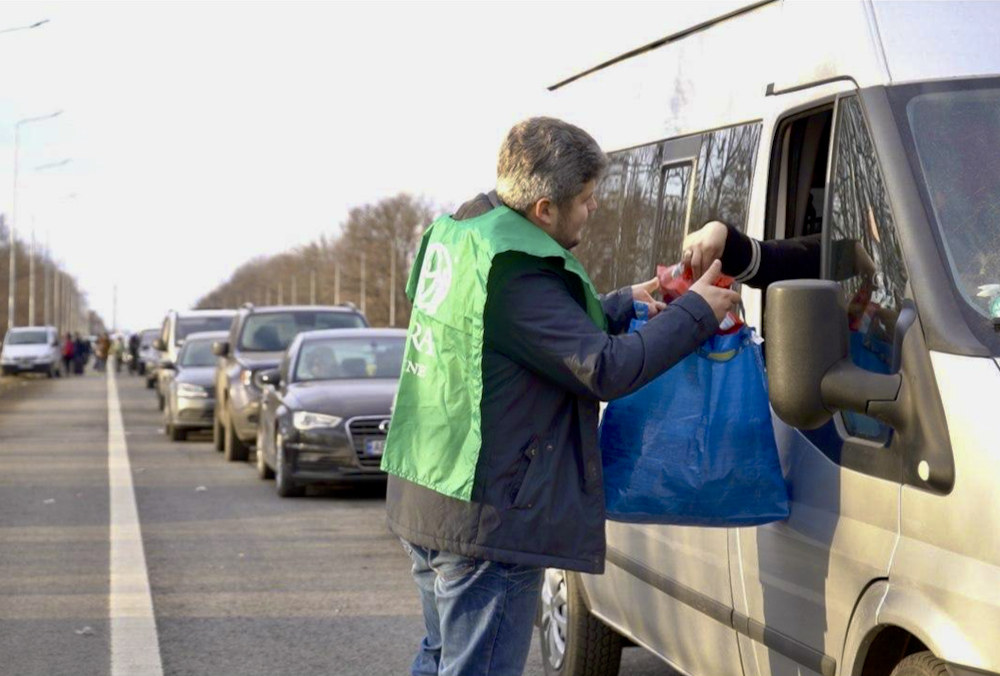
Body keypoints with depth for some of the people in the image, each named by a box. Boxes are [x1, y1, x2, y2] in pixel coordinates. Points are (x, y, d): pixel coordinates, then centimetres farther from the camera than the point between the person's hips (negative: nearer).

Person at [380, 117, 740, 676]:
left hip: (425, 499, 10)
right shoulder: (516, 273, -22)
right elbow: (606, 370, -23)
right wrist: (696, 313, -13)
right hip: (486, 519, -10)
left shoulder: (458, 233, 10)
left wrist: (623, 304, 16)